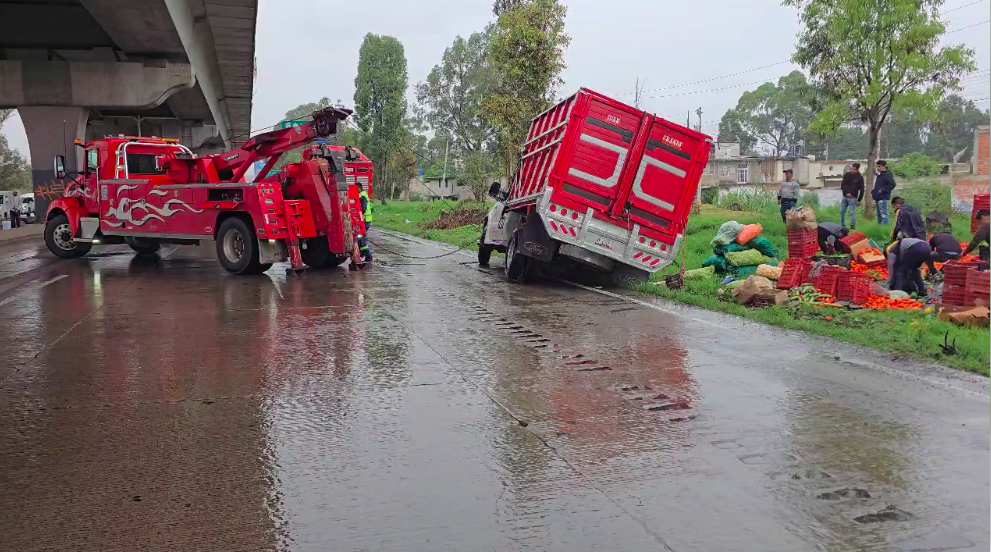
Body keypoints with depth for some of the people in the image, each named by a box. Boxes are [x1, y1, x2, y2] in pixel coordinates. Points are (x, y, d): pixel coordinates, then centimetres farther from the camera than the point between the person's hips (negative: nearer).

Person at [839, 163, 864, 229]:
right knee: (842, 211, 10)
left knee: (852, 213, -4)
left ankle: (853, 227, 0)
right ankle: (842, 226, 21)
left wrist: (859, 200, -4)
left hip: (853, 198, -5)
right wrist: (846, 193, -9)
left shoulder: (860, 178, -5)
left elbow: (861, 190, -3)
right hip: (844, 196, 5)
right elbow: (842, 185, 5)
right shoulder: (847, 175, 5)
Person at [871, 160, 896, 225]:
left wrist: (883, 190, -20)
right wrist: (873, 191, 14)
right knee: (879, 214, 15)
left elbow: (892, 184, -20)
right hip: (878, 197, 10)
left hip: (883, 198, -10)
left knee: (883, 213, -12)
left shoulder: (888, 174, -11)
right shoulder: (880, 174, 18)